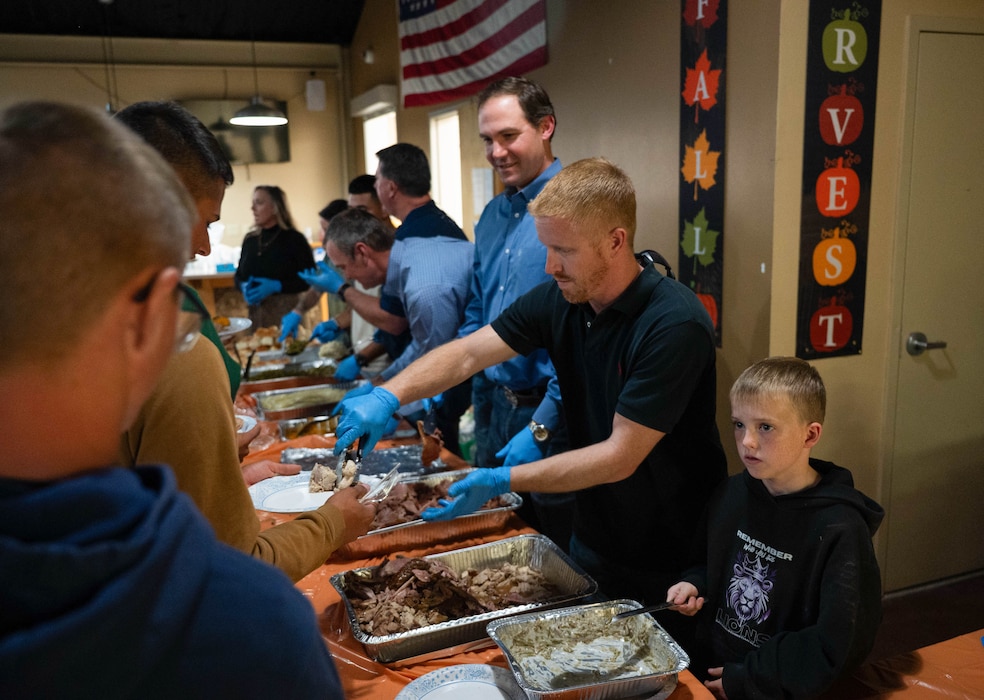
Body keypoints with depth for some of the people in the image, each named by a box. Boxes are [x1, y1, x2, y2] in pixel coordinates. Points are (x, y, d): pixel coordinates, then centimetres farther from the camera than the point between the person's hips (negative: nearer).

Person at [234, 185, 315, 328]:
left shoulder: (295, 239, -6)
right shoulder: (250, 239, 8)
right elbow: (239, 275, 18)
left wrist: (276, 286, -18)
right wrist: (244, 287, -4)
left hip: (288, 312, -4)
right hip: (256, 312, 4)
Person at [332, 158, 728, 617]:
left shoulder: (675, 325, -26)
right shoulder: (557, 300, -7)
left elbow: (619, 457, -26)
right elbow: (467, 354, -8)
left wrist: (501, 481, -28)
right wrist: (387, 396, -23)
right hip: (592, 540, 6)